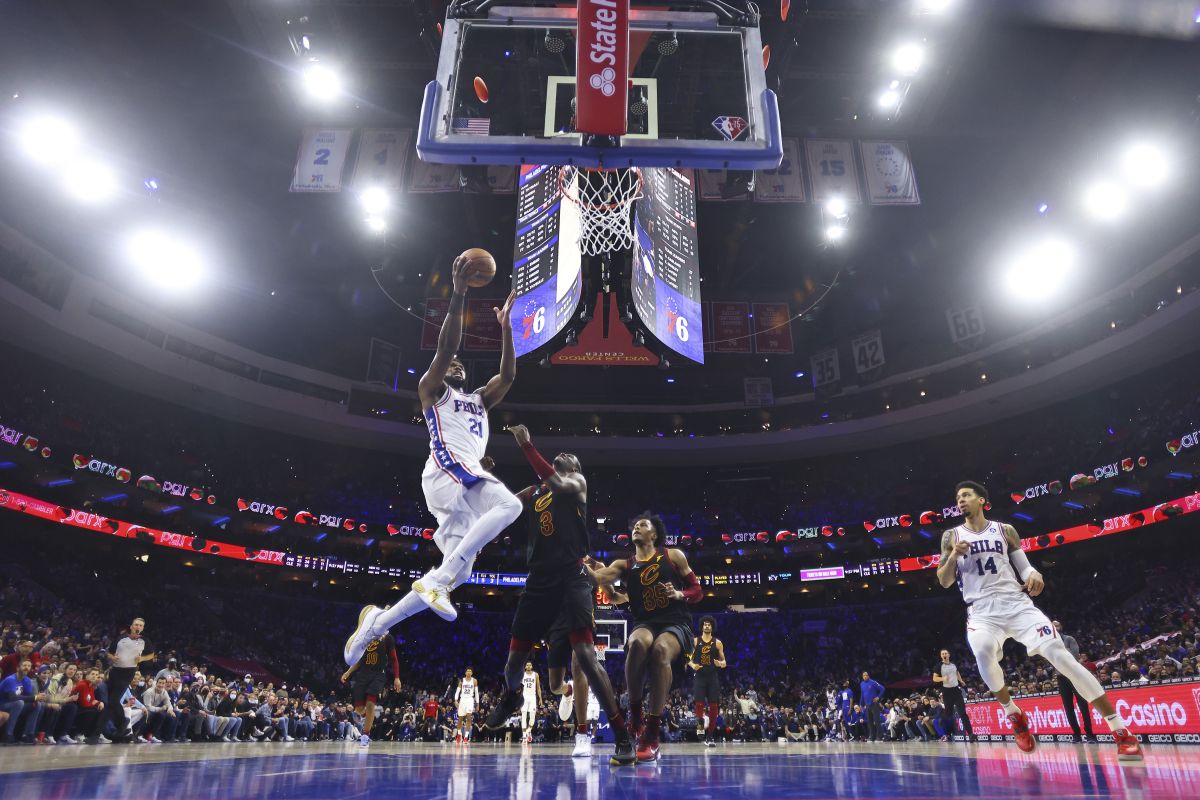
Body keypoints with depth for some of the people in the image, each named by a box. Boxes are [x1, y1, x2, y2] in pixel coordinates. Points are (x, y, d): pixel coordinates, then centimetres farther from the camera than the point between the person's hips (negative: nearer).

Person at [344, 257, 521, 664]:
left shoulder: (478, 400, 34)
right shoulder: (432, 390, 14)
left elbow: (508, 375, 24)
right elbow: (446, 346, -1)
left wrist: (505, 326, 23)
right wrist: (458, 293, -7)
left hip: (469, 476, 7)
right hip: (447, 468, -7)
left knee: (457, 572, -1)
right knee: (509, 505, -31)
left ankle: (377, 622, 8)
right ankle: (437, 578, -31)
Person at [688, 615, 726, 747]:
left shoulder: (718, 643, 5)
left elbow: (723, 661, 8)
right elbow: (689, 659, 8)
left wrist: (721, 664, -15)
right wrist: (692, 665, -13)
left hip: (713, 678, 1)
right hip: (699, 677, -1)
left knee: (714, 707, 0)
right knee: (699, 704, -15)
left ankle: (709, 738, 10)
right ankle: (700, 723, 15)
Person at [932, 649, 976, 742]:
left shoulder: (954, 664, 5)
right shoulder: (939, 666, -5)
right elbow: (934, 678, -7)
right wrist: (943, 678, -24)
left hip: (956, 689, 2)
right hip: (946, 691, -2)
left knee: (963, 712, -7)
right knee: (949, 714, 6)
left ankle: (970, 733, -12)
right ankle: (948, 734, 17)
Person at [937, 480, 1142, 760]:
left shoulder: (1005, 530, 9)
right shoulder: (952, 536, 7)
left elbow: (1023, 566, 11)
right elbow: (944, 581, 5)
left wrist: (1034, 575, -13)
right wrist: (954, 556, -13)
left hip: (1017, 605, 1)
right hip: (982, 613, -1)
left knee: (1061, 656, -14)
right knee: (983, 652, -32)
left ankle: (1122, 732, -3)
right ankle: (1014, 714, -6)